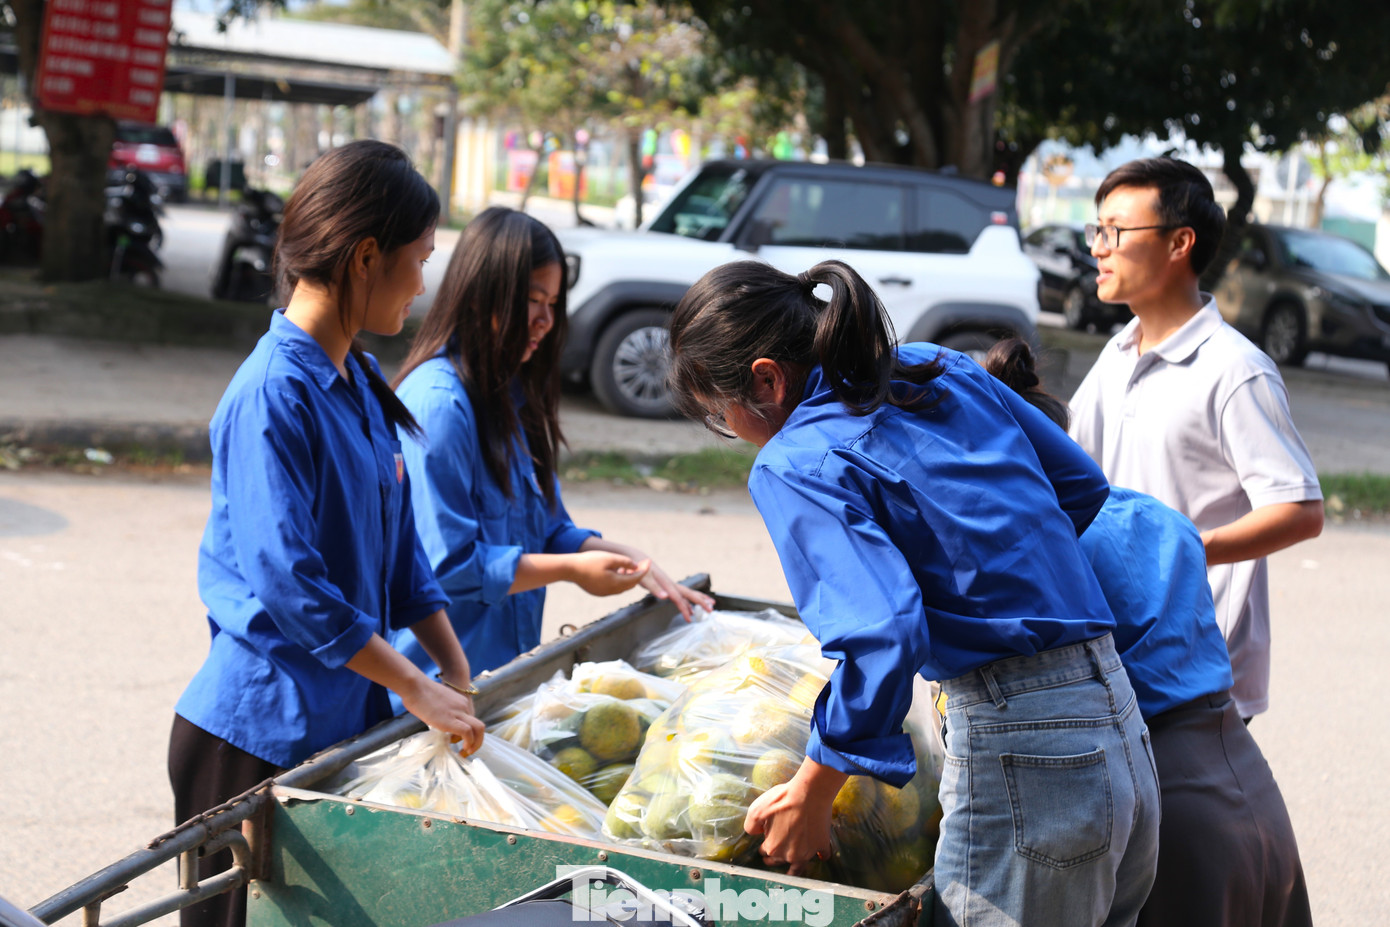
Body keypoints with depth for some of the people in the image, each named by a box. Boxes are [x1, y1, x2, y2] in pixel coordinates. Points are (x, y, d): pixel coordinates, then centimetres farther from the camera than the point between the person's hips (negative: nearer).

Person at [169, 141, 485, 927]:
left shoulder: (360, 384, 9)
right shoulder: (274, 395, -19)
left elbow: (399, 551, 14)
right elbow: (287, 580, -25)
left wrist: (458, 676, 7)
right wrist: (418, 689, -20)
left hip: (347, 715, 8)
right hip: (258, 729, -8)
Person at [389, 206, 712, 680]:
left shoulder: (510, 392, 13)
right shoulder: (438, 405, -18)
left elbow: (548, 528, 18)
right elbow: (446, 564, -21)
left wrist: (626, 559, 1)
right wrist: (571, 569, -17)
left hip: (509, 660, 9)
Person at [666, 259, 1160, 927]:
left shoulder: (796, 464, -11)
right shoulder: (944, 370, 12)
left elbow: (882, 635, -23)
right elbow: (1084, 485, 22)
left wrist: (809, 795, -11)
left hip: (1022, 764, -8)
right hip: (1121, 728, 9)